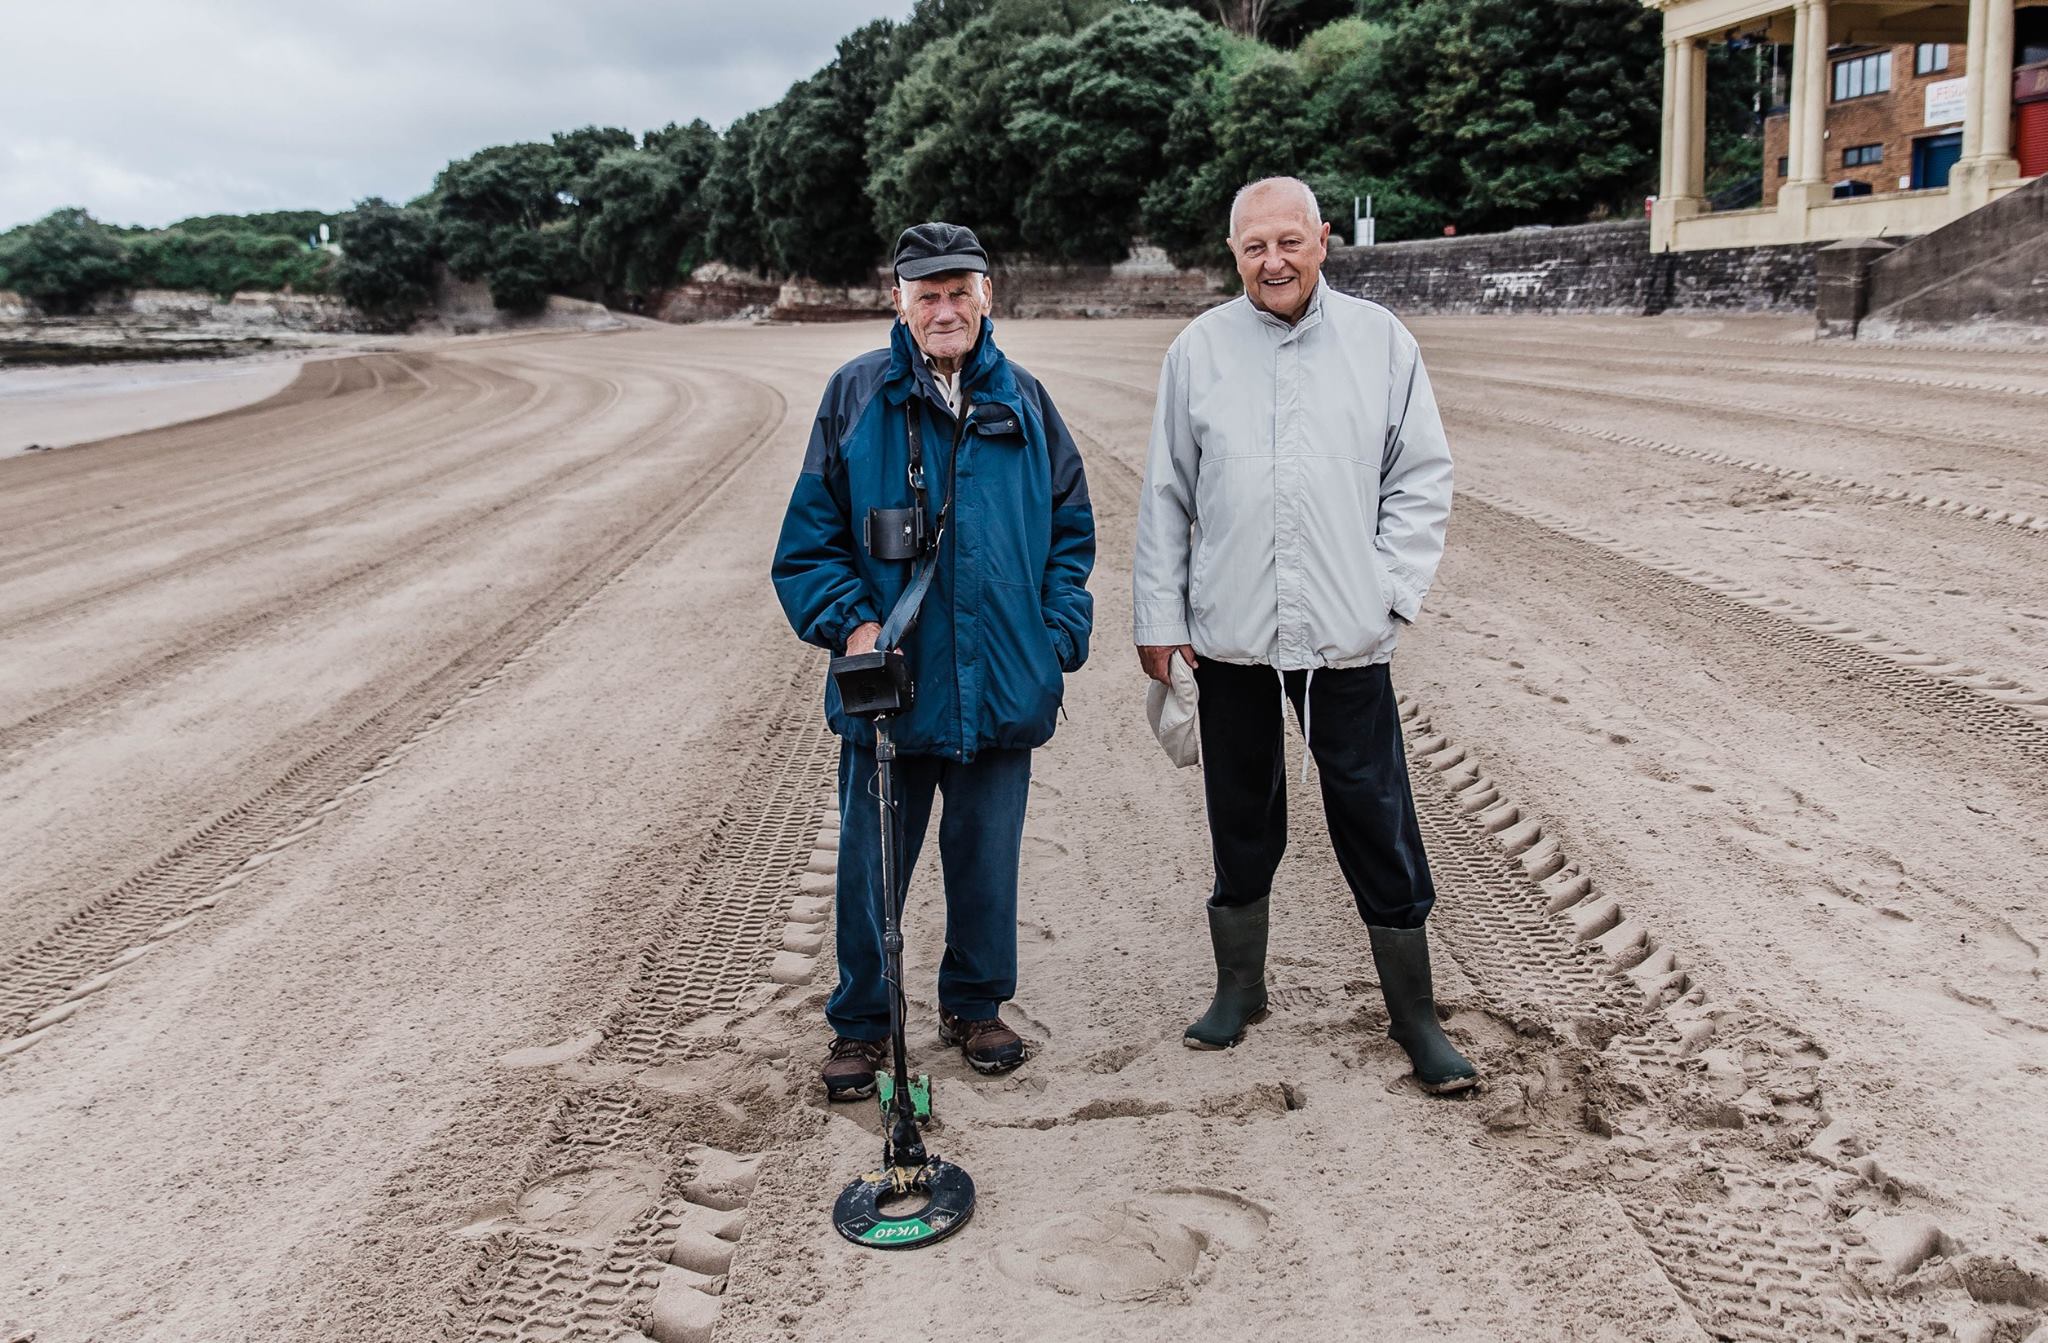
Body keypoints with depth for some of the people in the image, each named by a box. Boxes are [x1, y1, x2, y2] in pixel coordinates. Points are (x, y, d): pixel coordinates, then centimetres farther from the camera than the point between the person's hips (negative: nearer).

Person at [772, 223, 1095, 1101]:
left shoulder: (1022, 401, 6)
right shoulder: (857, 394, -1)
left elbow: (1071, 527, 12)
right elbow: (811, 534, 1)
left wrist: (1059, 636, 2)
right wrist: (849, 622, -13)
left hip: (1002, 687, 2)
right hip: (887, 682, -2)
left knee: (987, 859, 13)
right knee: (870, 865, 7)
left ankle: (975, 1006, 33)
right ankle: (860, 1023, 25)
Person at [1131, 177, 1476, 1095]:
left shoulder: (1379, 339, 2)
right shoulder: (1200, 348, 3)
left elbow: (1422, 477, 6)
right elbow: (1166, 495, 6)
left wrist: (1391, 589, -4)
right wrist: (1159, 616, 3)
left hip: (1347, 636, -1)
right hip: (1229, 636, 1)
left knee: (1378, 821, 3)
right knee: (1241, 817, 13)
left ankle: (1413, 1012, 18)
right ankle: (1240, 990, 31)